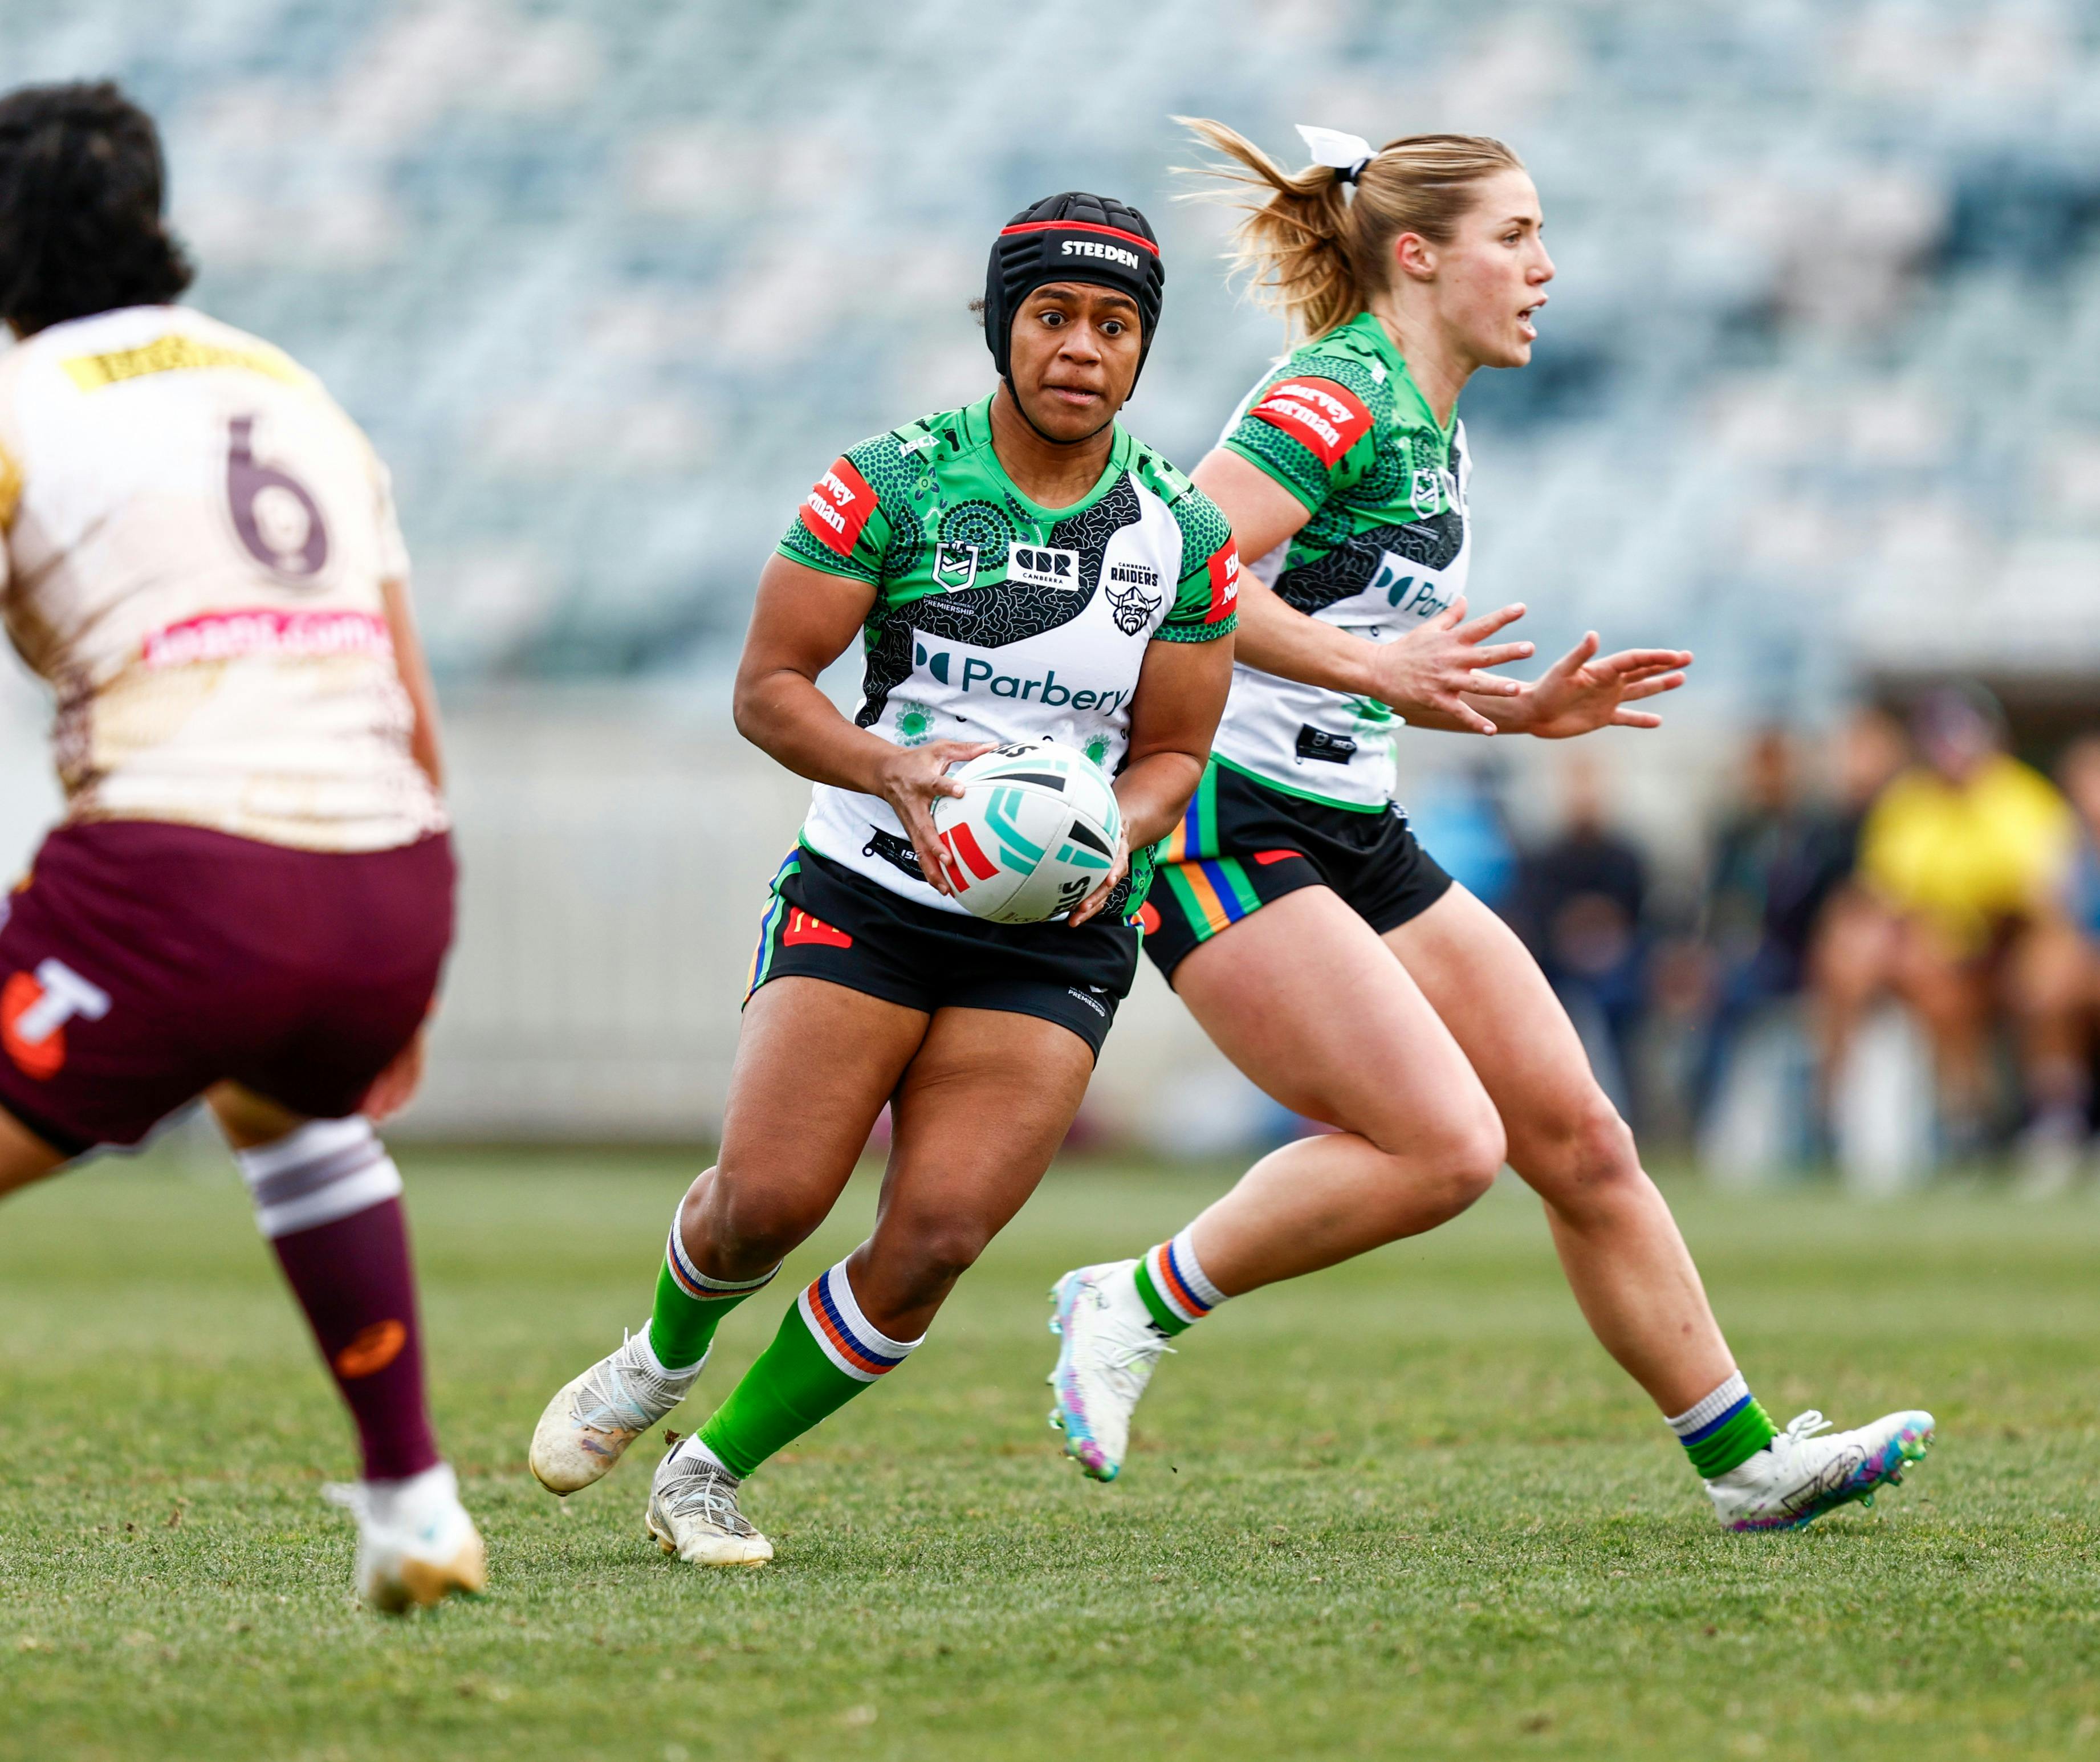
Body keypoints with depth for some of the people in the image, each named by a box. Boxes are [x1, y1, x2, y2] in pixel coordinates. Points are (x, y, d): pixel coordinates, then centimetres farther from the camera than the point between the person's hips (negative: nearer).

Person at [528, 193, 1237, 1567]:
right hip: (865, 894, -1)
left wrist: (1118, 830, -14)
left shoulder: (1185, 538, 2)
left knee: (933, 1242, -13)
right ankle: (661, 1360, 22)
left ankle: (714, 1469, 7)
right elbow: (768, 685, -4)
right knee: (769, 1199, -14)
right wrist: (892, 768, -22)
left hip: (1056, 934, 2)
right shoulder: (891, 483, -5)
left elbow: (1173, 753, 9)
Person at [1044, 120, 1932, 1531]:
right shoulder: (1336, 397, -13)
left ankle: (1748, 1461, 10)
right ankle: (1132, 1309, -6)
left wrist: (1523, 709, 13)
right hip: (1226, 835, -9)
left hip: (1354, 836, 9)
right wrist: (1373, 666, -28)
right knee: (1444, 1148, -20)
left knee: (1580, 1138, 5)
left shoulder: (1431, 434, 17)